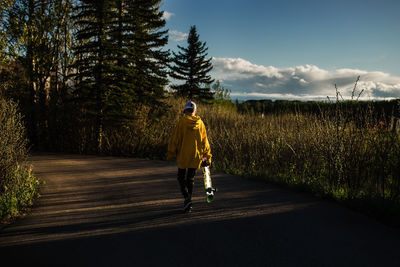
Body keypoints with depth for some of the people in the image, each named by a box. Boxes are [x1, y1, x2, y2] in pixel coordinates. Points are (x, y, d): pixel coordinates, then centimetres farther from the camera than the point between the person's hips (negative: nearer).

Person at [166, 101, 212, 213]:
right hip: (196, 155, 3)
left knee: (181, 177, 9)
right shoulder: (200, 123, 0)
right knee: (191, 178, 14)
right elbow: (204, 141, 5)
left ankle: (187, 198, -11)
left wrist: (170, 153, 2)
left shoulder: (182, 122, -9)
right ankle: (188, 201, 19)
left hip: (183, 155, -3)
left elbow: (175, 138, -7)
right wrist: (207, 156, 13)